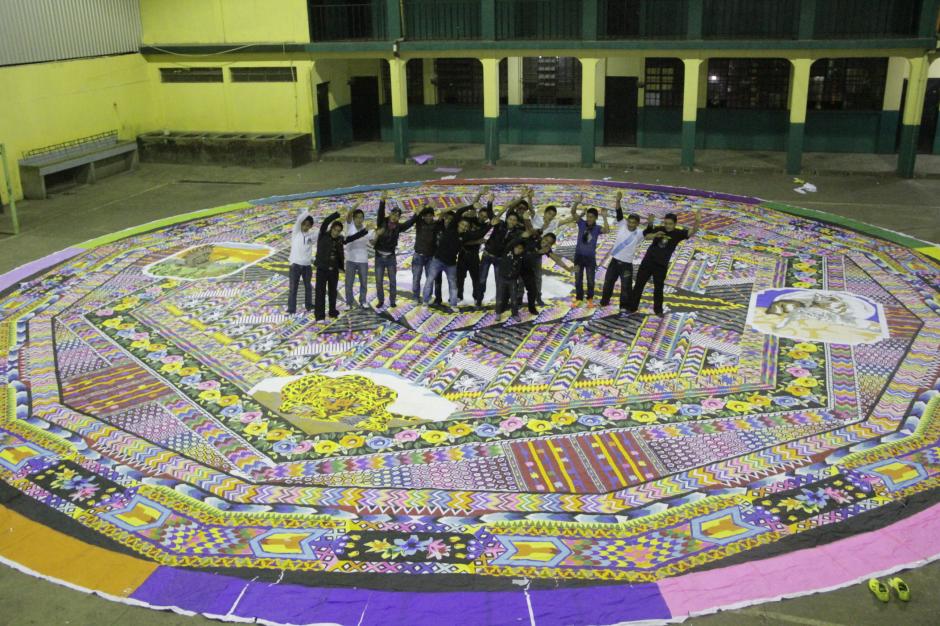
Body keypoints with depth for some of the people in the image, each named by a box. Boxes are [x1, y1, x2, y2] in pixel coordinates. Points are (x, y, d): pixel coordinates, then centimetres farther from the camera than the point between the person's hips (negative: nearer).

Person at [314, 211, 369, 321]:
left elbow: (353, 238, 11)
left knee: (333, 291, 15)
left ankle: (332, 312, 29)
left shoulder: (340, 239, 6)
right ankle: (319, 315, -3)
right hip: (322, 269, -5)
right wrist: (338, 213, -25)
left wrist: (365, 230, 6)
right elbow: (325, 222, -18)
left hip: (334, 270, 5)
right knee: (320, 292, -4)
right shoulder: (323, 236, -5)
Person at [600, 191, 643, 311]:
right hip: (614, 261, 2)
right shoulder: (622, 226, -5)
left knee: (626, 286, 0)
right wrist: (618, 200, -29)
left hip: (627, 264, -2)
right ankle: (604, 301, 31)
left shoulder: (639, 234, -7)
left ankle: (624, 306, 13)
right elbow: (619, 214, -15)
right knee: (608, 282, 14)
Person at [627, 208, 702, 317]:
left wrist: (697, 221, -40)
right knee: (639, 284, 8)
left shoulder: (678, 233, -9)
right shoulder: (658, 229, -5)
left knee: (658, 288, 7)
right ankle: (632, 307, 19)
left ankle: (658, 310, 22)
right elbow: (646, 237, -14)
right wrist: (655, 234, -35)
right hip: (648, 261, 2)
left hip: (661, 265, -1)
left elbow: (692, 232, -23)